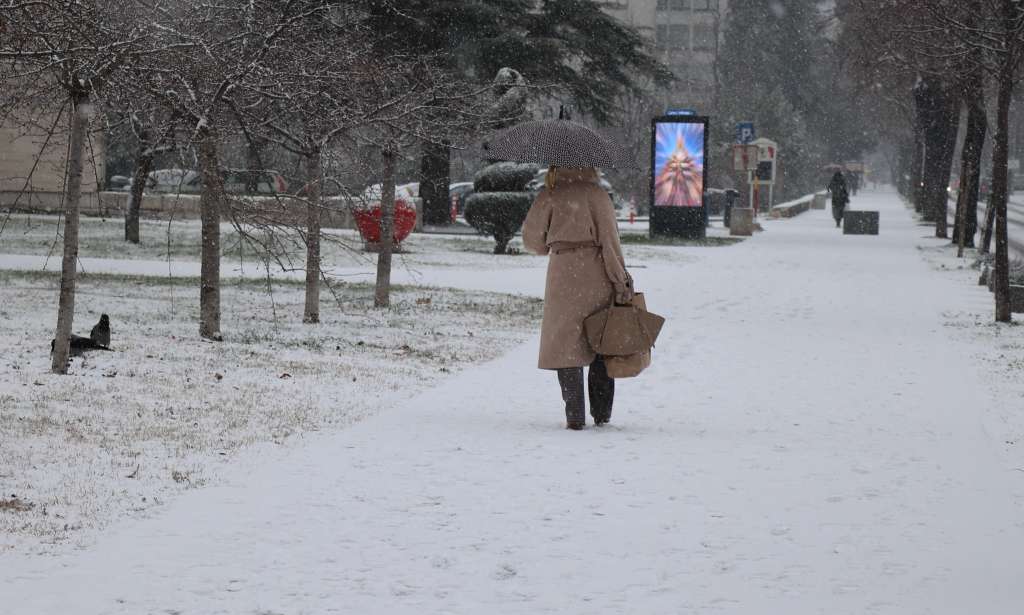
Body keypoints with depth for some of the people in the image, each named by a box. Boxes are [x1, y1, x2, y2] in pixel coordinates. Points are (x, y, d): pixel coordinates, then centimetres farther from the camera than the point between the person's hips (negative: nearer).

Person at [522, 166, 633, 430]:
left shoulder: (550, 195, 0)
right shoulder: (598, 194, -1)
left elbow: (532, 238, 4)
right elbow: (610, 239, -5)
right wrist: (621, 282, -3)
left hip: (564, 272, -1)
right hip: (597, 275, 1)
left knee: (566, 343, 4)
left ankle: (575, 415, -4)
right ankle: (602, 413, 16)